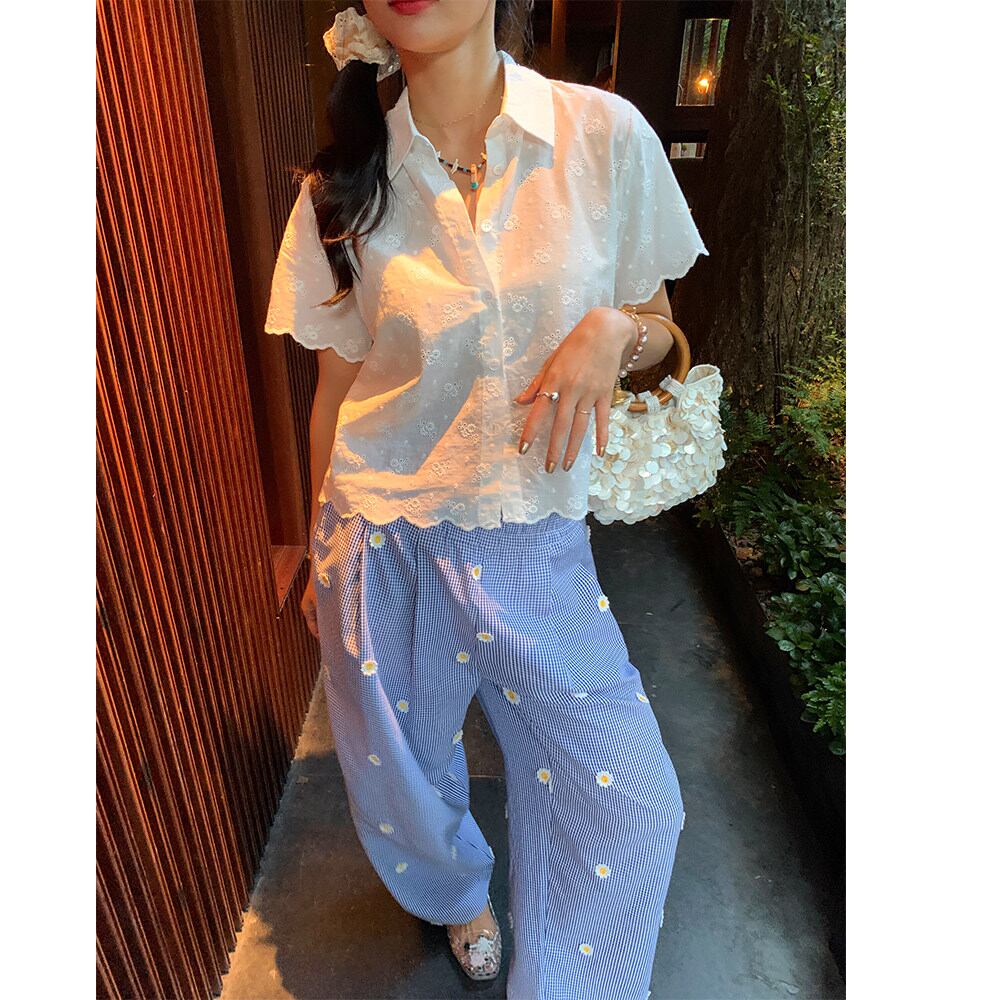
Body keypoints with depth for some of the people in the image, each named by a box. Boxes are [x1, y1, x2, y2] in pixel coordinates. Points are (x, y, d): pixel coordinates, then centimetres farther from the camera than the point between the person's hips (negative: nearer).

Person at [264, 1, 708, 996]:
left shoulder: (605, 135, -4)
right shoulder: (343, 188, -2)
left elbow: (660, 333, 6)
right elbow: (337, 386, 5)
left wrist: (610, 331, -18)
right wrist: (324, 551, 11)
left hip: (539, 543, 0)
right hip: (386, 545, 1)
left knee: (628, 805, 4)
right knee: (403, 783, 19)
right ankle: (459, 893, 59)